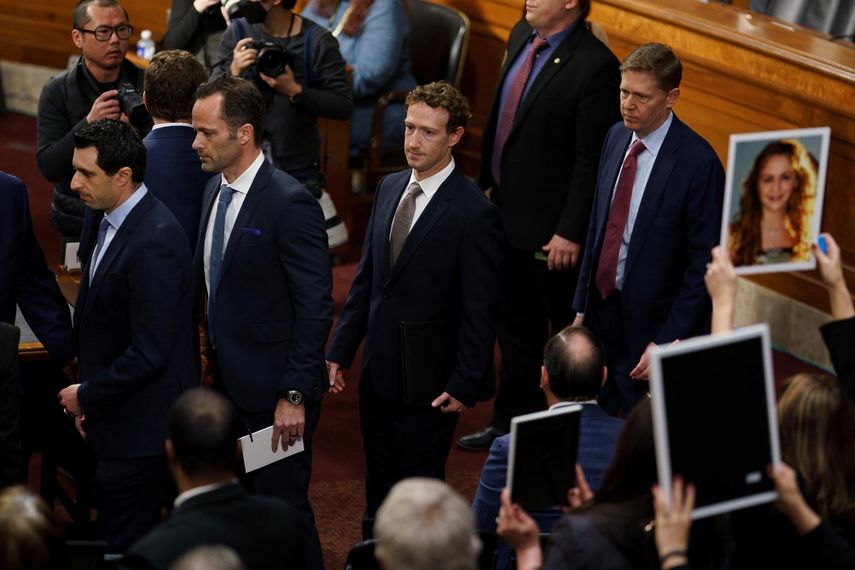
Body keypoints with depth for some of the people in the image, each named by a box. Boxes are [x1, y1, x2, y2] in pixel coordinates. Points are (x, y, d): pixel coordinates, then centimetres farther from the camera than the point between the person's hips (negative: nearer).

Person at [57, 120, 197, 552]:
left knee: (118, 548, -3)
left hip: (141, 430, -9)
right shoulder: (112, 220, 8)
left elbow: (149, 353, -24)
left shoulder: (155, 242, -24)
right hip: (116, 422, 9)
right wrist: (89, 399, 9)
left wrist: (88, 396, -12)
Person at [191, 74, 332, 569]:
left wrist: (295, 395, -19)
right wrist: (212, 360, 12)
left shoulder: (290, 203, -19)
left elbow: (316, 307, -19)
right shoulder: (215, 191, 8)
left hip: (273, 393, -8)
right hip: (228, 382, 8)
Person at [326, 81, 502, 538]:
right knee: (378, 492, 16)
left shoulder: (475, 214, -15)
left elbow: (480, 310, -14)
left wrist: (465, 385, -14)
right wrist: (340, 350, 10)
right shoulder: (390, 189, 7)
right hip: (378, 373, 7)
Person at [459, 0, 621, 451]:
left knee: (566, 330, 8)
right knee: (516, 325, 20)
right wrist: (487, 184, 15)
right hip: (507, 211, 8)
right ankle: (513, 419, 33)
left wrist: (571, 232, -20)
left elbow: (591, 160, -21)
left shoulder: (593, 65, -22)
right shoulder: (522, 37, 4)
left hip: (550, 225, -8)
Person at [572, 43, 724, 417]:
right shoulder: (617, 137, 5)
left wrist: (667, 343, -16)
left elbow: (705, 263, -15)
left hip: (652, 327, -6)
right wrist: (581, 308, 12)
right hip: (602, 313, 6)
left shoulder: (698, 162, -17)